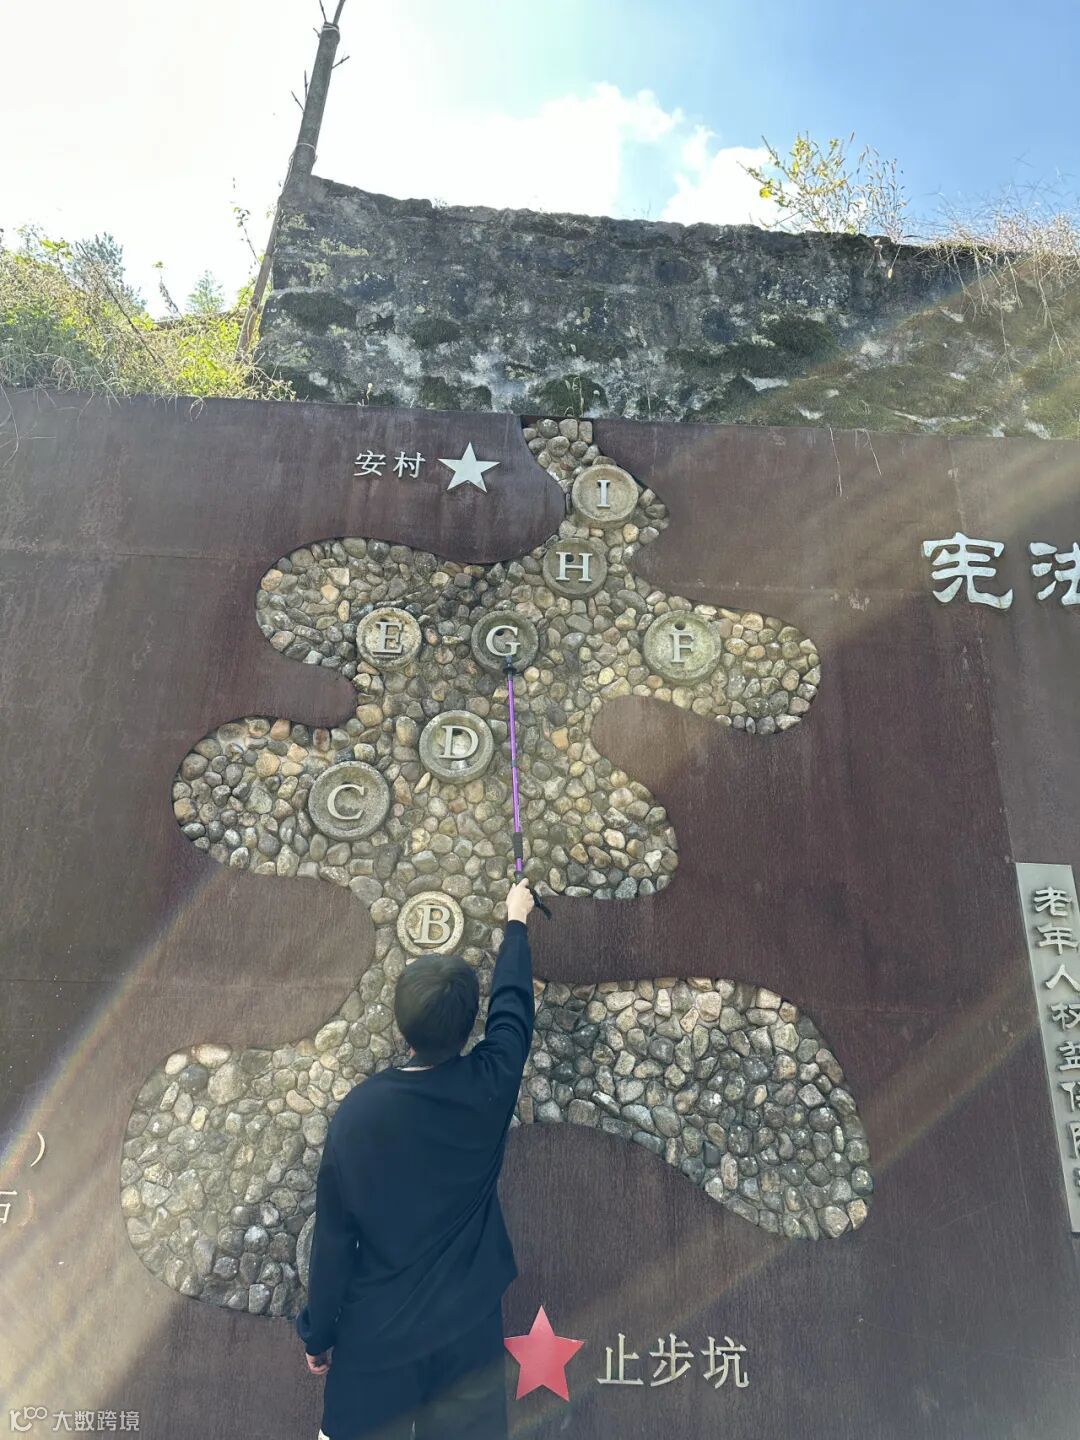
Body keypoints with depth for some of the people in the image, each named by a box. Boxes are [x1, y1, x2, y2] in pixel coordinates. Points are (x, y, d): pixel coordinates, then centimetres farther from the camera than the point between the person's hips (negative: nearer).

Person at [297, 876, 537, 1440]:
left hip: (376, 1334, -1)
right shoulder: (489, 1087, -16)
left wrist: (317, 1332, 6)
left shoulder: (359, 1109, -19)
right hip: (468, 1329, 1)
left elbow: (334, 1235, -9)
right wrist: (516, 920, 17)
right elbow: (513, 1003, 1)